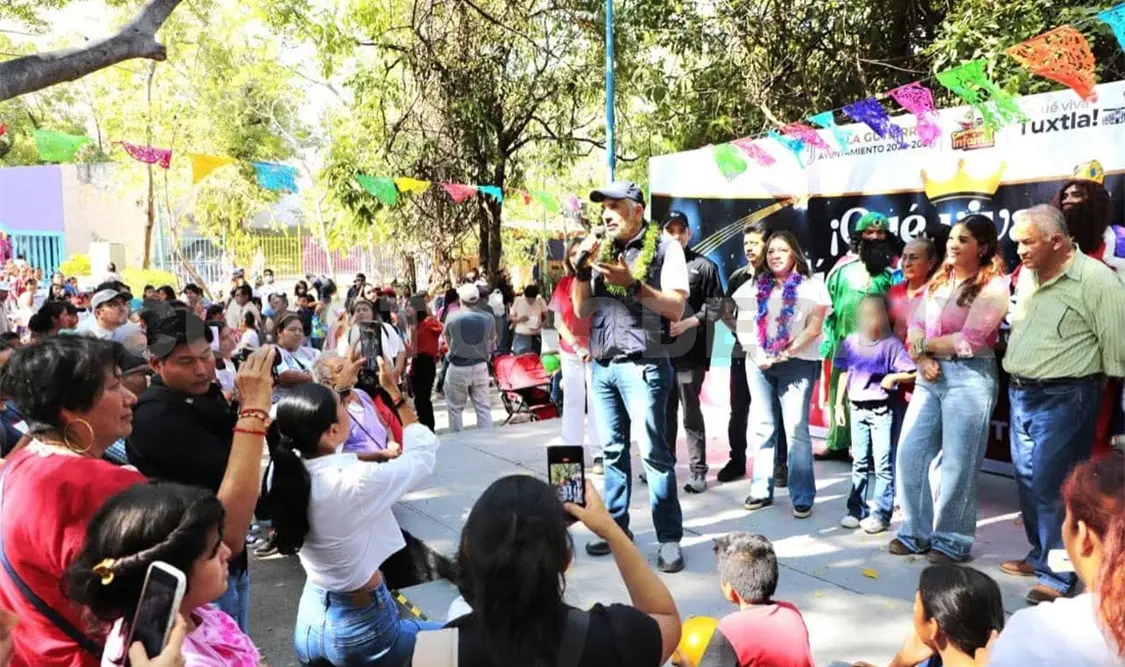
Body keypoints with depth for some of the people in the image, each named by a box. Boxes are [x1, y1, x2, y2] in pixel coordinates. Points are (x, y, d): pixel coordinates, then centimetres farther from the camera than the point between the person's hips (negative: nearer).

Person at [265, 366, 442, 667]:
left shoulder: (284, 471, -12)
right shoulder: (358, 482, -31)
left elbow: (308, 428, 13)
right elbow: (425, 451, -13)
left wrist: (339, 387, 16)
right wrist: (395, 392, -9)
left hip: (310, 620, 7)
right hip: (358, 628, -6)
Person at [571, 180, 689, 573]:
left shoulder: (664, 248, -3)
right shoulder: (602, 251, 14)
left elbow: (676, 308, -11)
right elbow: (581, 310, 12)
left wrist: (632, 283, -19)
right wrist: (583, 268, -3)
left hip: (642, 365, -6)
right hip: (602, 366, 6)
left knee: (653, 451, -4)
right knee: (612, 450, 12)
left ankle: (669, 537, 4)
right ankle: (616, 525, 22)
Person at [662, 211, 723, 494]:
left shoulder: (704, 266, 1)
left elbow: (715, 306, -4)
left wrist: (687, 323, -15)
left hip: (690, 351, -4)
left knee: (691, 412, -2)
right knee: (665, 410, 14)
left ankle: (698, 471, 4)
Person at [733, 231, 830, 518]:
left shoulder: (811, 285, 3)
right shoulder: (754, 287, 14)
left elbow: (813, 328, -5)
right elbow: (743, 324, 10)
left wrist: (785, 354, -14)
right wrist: (756, 353, -6)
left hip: (797, 363, -4)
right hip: (758, 362, 4)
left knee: (796, 429, -7)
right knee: (762, 427, 6)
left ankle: (803, 497, -1)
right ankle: (761, 490, 13)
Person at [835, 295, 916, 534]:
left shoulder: (891, 344, -8)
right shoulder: (850, 343, 4)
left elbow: (912, 373, -6)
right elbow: (844, 375, 11)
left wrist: (893, 377, -19)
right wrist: (839, 404, 9)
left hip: (881, 410, -4)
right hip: (857, 409, 4)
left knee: (882, 464, -1)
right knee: (859, 462, 12)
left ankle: (881, 514, 5)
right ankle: (856, 510, 19)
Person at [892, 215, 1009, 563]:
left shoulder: (993, 287, -8)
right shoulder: (939, 281, 13)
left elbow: (969, 342, -14)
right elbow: (916, 325, 9)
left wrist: (924, 345, -3)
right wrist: (921, 357, -9)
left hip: (969, 377, -6)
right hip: (931, 376, 7)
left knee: (957, 465, 0)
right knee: (909, 455, 5)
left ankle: (951, 541, 14)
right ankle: (916, 531, 18)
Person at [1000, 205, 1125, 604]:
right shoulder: (1026, 276, 10)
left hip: (1062, 399, -8)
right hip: (1020, 393, 8)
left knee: (1052, 487, -4)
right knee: (1028, 482, 15)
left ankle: (1057, 574, 7)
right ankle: (1040, 555, 31)